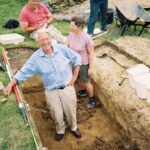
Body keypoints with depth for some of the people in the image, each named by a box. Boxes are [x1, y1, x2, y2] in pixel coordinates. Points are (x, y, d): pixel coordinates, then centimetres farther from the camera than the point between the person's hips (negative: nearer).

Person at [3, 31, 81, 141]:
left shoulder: (62, 49, -10)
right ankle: (60, 130, 44)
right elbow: (24, 72, -9)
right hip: (51, 91, 0)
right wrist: (10, 84, -20)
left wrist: (74, 76, -2)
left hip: (67, 88, 0)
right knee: (57, 114, 12)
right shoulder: (36, 57, -11)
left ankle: (73, 127, 47)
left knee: (71, 111, 15)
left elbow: (76, 58, 0)